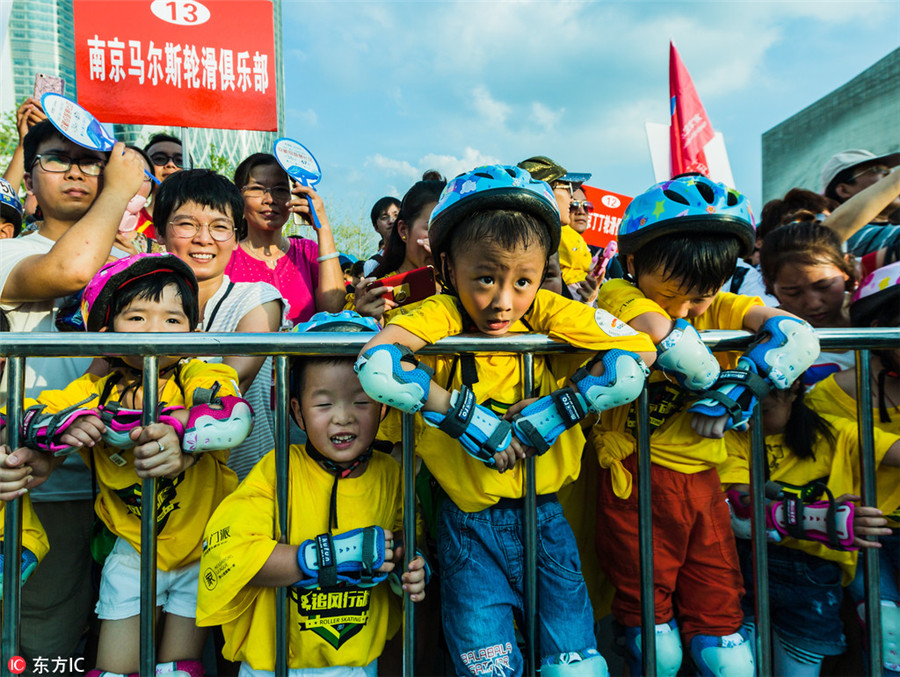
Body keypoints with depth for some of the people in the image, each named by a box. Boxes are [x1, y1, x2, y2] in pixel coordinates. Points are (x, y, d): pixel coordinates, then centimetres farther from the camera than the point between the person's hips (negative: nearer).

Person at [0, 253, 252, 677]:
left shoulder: (197, 377, -15)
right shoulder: (95, 391, -4)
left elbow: (234, 416, -34)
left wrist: (172, 427, -47)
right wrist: (67, 425, -22)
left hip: (201, 551, -2)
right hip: (131, 552, 2)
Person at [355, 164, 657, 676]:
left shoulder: (548, 312, -9)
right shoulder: (442, 316, -15)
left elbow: (638, 356, -18)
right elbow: (375, 365, -34)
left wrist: (550, 411, -21)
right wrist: (467, 417, -28)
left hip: (545, 518, 2)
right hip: (470, 524, -1)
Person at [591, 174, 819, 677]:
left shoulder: (720, 306, 3)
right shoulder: (620, 296, -10)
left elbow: (799, 337, -14)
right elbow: (664, 334, -31)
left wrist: (731, 396, -22)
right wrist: (720, 385, -16)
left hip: (703, 481, 4)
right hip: (637, 480, -3)